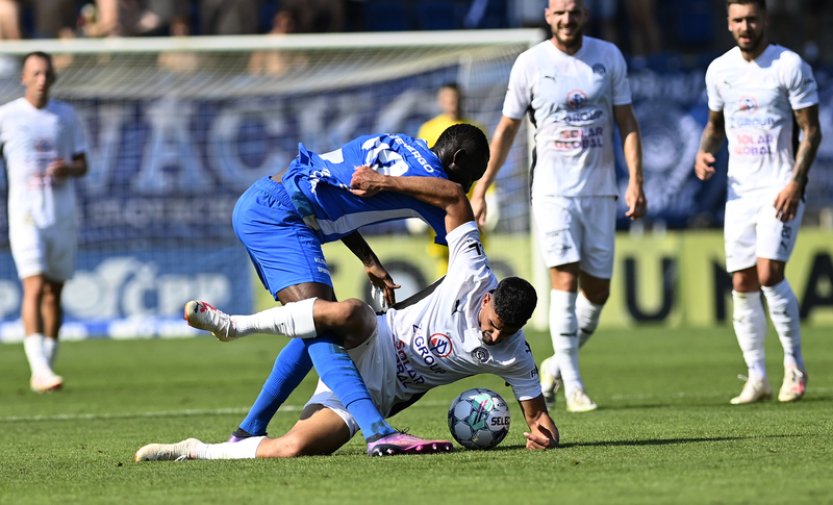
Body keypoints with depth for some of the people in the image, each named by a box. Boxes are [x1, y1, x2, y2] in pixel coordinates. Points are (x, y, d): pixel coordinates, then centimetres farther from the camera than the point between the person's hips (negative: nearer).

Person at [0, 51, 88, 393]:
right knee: (34, 287, -17)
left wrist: (69, 169, -9)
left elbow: (82, 165, 13)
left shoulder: (66, 115, 8)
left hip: (63, 215, 3)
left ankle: (47, 365, 17)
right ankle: (39, 368, -24)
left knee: (54, 292, 7)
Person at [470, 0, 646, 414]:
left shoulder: (608, 57, 4)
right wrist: (481, 188, 6)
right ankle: (572, 385, -10)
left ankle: (558, 364, 27)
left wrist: (635, 181, -5)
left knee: (597, 291, 5)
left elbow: (627, 122, 6)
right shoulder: (530, 63, -1)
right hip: (552, 190, -3)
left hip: (599, 192, 3)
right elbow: (507, 129, 7)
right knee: (565, 281, -14)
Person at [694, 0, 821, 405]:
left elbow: (811, 130, -7)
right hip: (739, 189, 5)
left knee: (769, 274, -17)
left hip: (781, 187, -5)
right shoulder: (719, 70, 8)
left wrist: (796, 181, -17)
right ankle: (756, 378, 9)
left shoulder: (789, 65, -7)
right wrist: (705, 152, 2)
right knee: (742, 285, 2)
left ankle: (794, 365, -1)